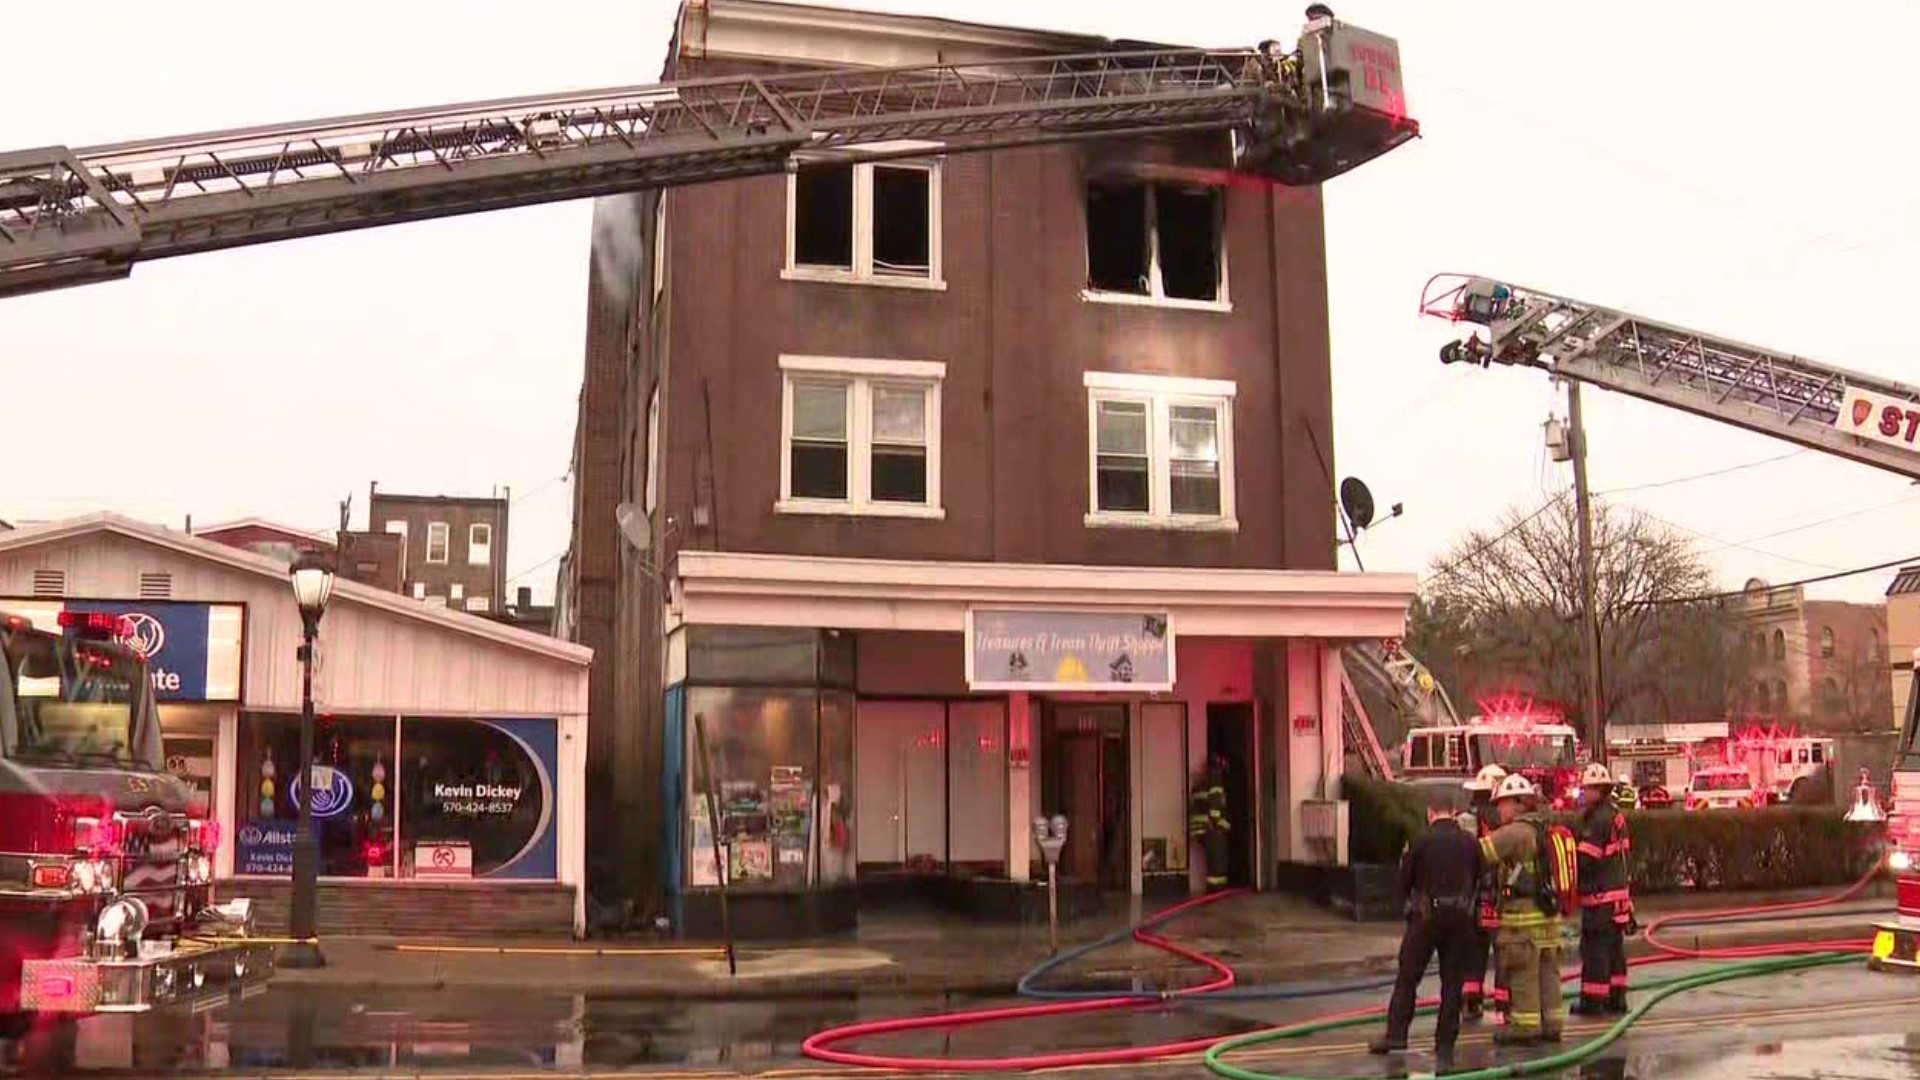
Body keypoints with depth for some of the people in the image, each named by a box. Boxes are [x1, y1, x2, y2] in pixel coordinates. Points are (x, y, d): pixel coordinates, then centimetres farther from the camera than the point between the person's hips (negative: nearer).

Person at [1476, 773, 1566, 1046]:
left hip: (1523, 913, -9)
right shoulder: (1544, 829, 15)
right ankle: (1551, 1024, 17)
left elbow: (1478, 852, -15)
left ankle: (1525, 1027, 1)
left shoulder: (1517, 832, -14)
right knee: (1547, 970, 12)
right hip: (1549, 912, 9)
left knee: (1523, 973, -3)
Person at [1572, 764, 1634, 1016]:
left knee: (1594, 948, -5)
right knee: (1614, 946, 13)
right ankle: (1616, 997, 18)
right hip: (1618, 889, 10)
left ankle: (1592, 1001, -2)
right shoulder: (1614, 814, 13)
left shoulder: (1599, 819, -17)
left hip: (1600, 894, -10)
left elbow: (1585, 859, -20)